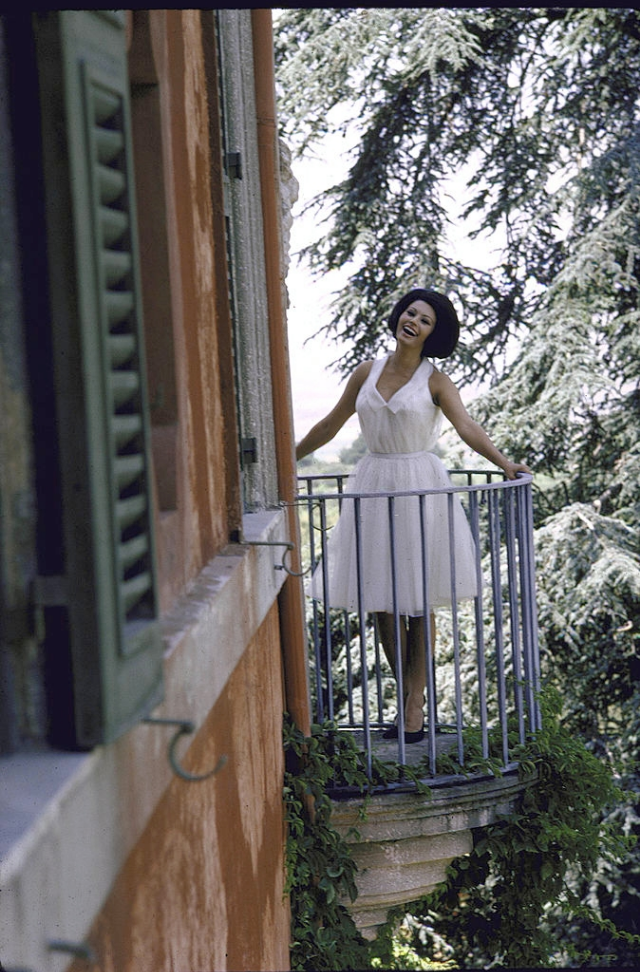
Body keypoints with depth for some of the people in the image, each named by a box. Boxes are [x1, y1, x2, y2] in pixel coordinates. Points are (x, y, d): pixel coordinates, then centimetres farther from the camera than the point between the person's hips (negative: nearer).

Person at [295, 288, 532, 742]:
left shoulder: (434, 380, -1)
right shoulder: (367, 373, 9)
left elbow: (466, 425, -15)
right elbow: (331, 424, 18)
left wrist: (504, 461, -31)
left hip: (420, 487, -3)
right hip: (374, 485, 3)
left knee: (419, 602, 0)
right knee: (383, 601, 4)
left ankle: (416, 700, 8)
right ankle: (406, 695, 15)